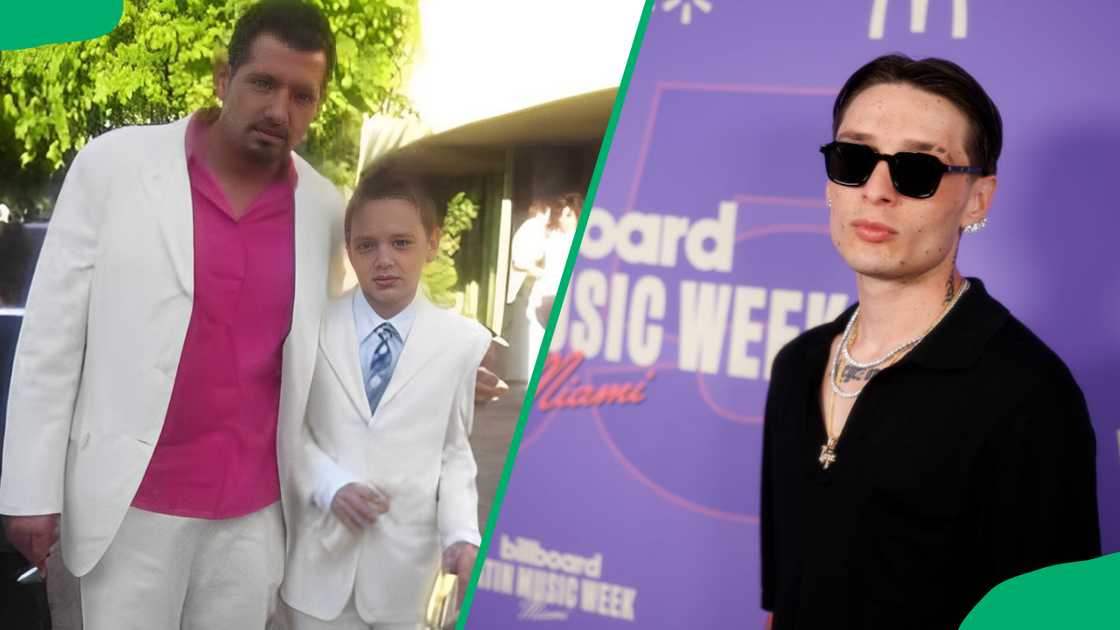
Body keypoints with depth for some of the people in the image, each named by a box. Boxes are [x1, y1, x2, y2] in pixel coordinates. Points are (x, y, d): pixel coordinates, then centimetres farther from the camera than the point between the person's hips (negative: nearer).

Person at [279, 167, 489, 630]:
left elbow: (455, 453, 2)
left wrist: (461, 536, -9)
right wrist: (330, 486, -12)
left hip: (406, 563, 0)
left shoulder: (465, 342, -3)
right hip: (320, 557, 1)